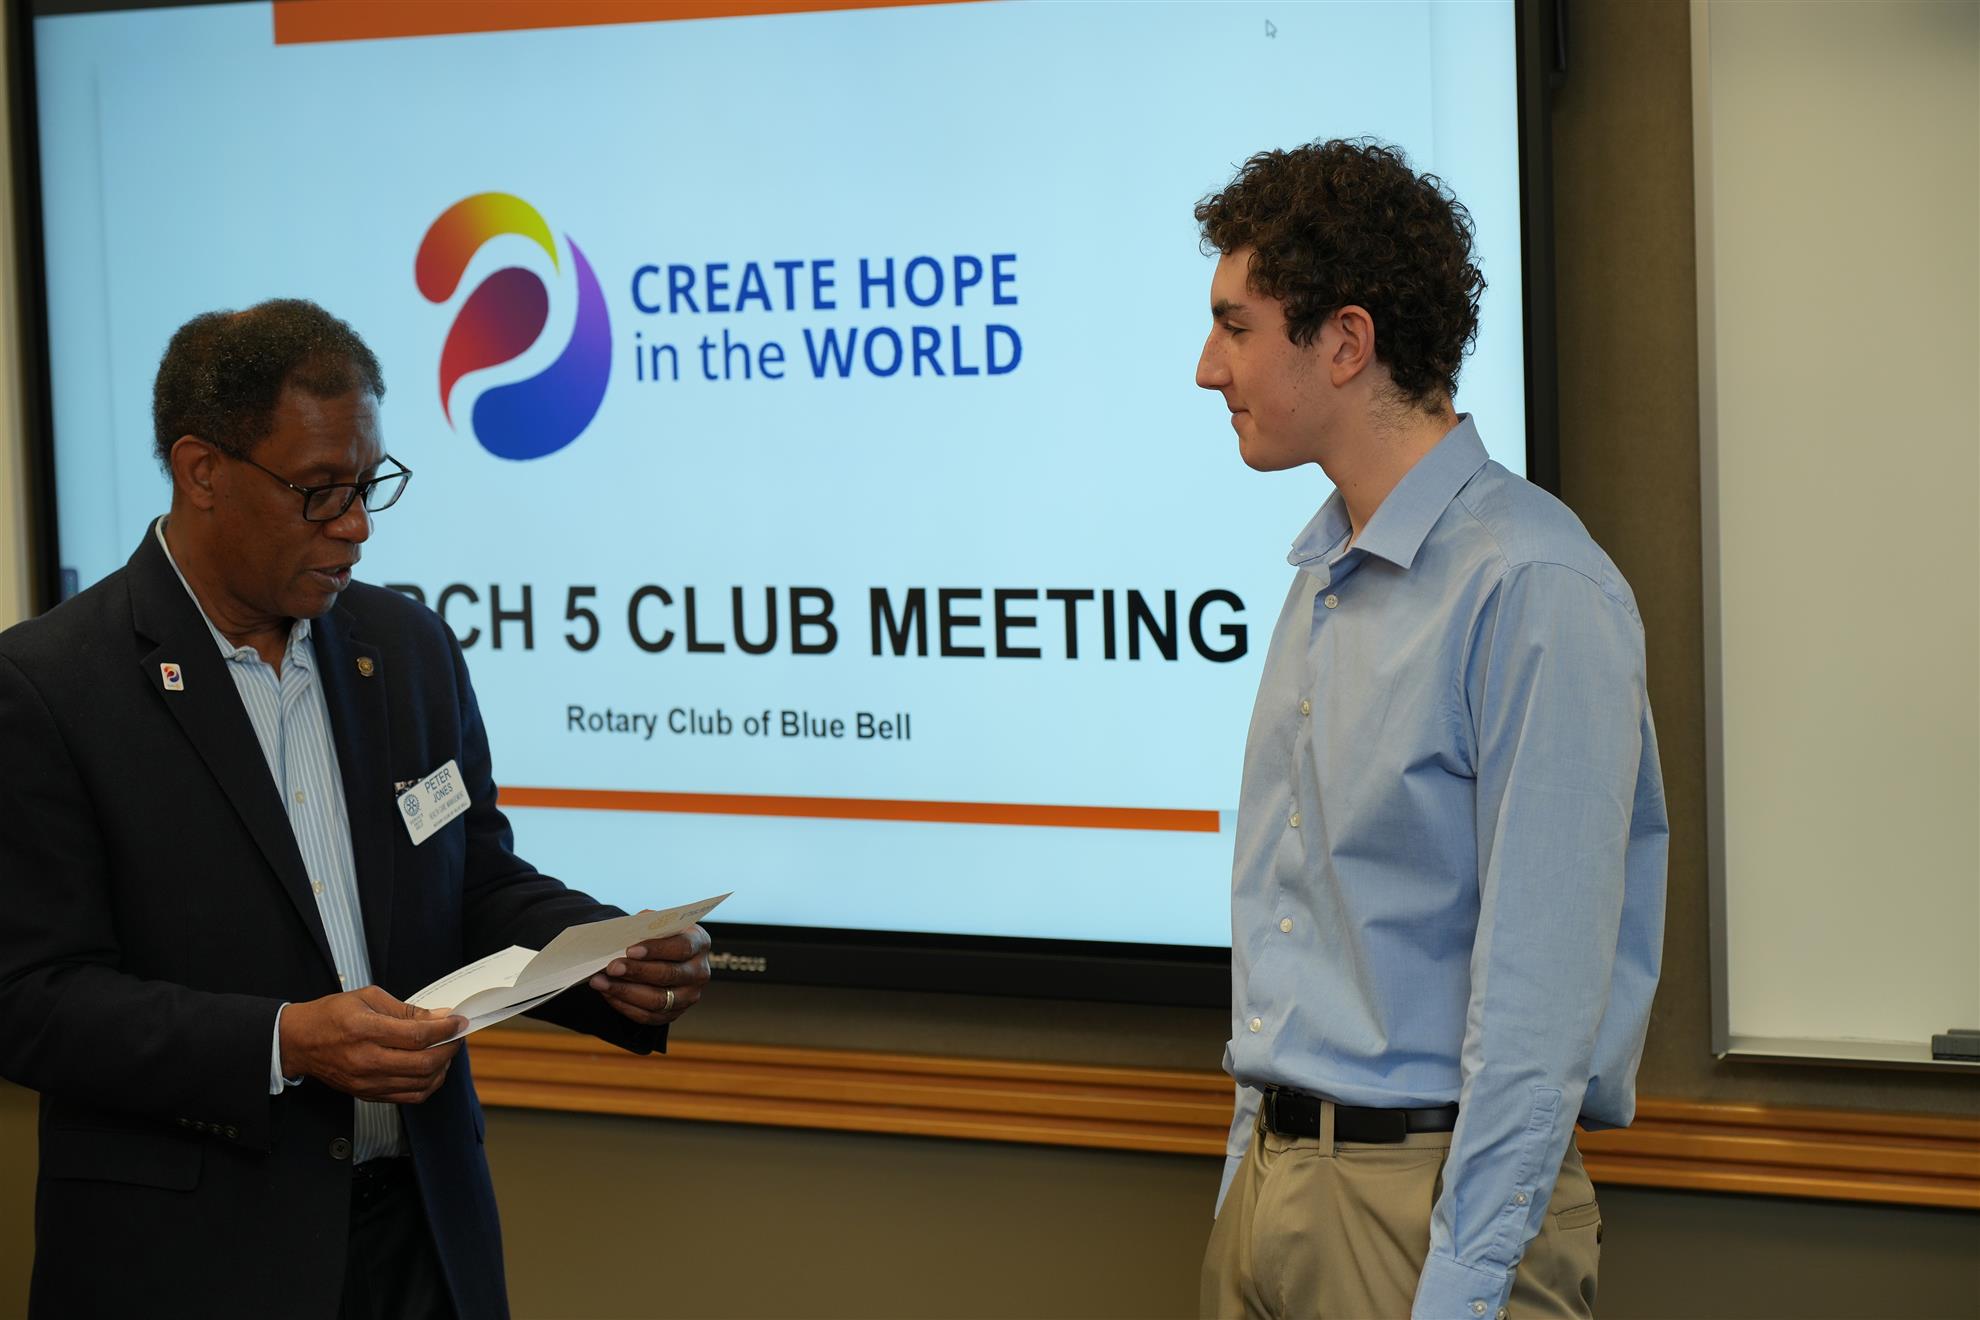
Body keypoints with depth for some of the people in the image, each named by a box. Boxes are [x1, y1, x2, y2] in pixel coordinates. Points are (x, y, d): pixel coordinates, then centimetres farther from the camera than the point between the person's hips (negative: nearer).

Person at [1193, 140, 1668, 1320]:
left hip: (1429, 1197, -8)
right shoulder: (1326, 579, 12)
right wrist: (1251, 1179, 15)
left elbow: (1540, 989, -20)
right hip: (1273, 1184, 8)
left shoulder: (1534, 589, -17)